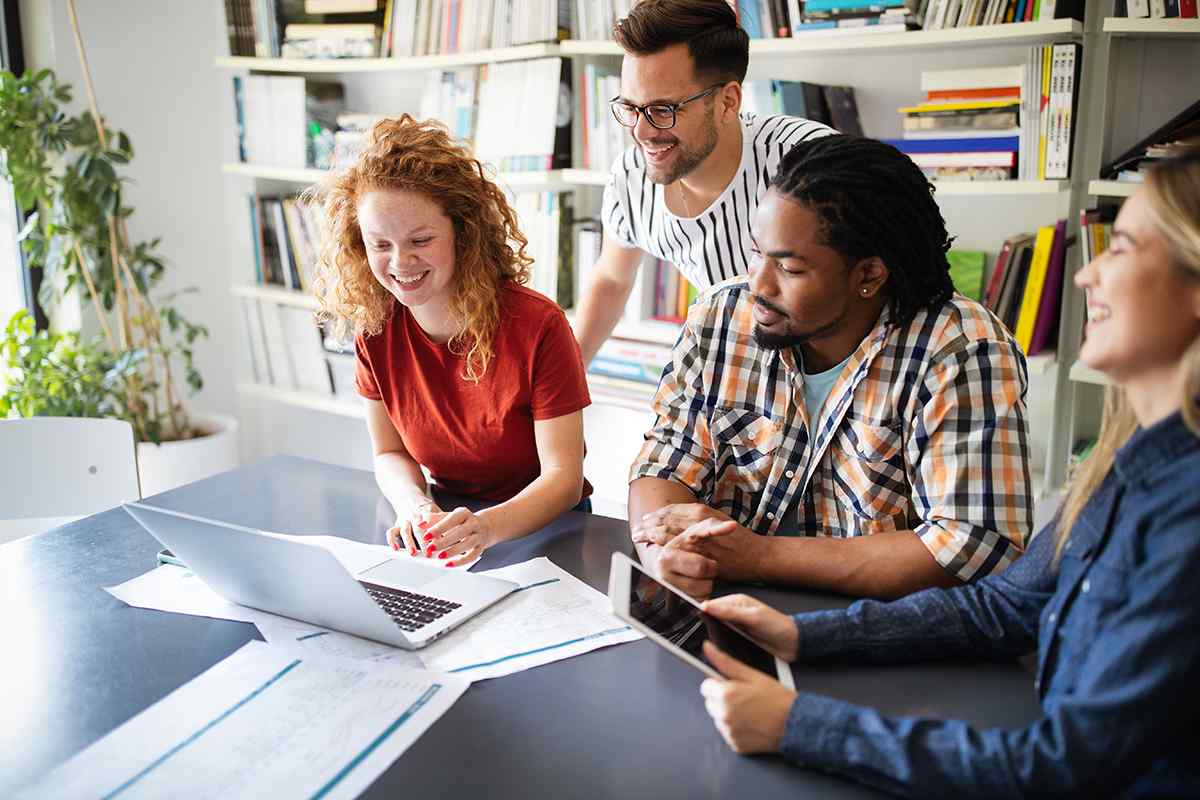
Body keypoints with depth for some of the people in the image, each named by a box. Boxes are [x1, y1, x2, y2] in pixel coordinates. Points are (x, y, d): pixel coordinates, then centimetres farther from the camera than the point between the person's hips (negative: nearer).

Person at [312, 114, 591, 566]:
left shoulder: (537, 326, -20)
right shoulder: (374, 328, -7)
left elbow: (563, 476, -18)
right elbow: (389, 453, 3)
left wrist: (489, 527, -37)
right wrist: (416, 506, -20)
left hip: (543, 525, -3)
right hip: (452, 518, 4)